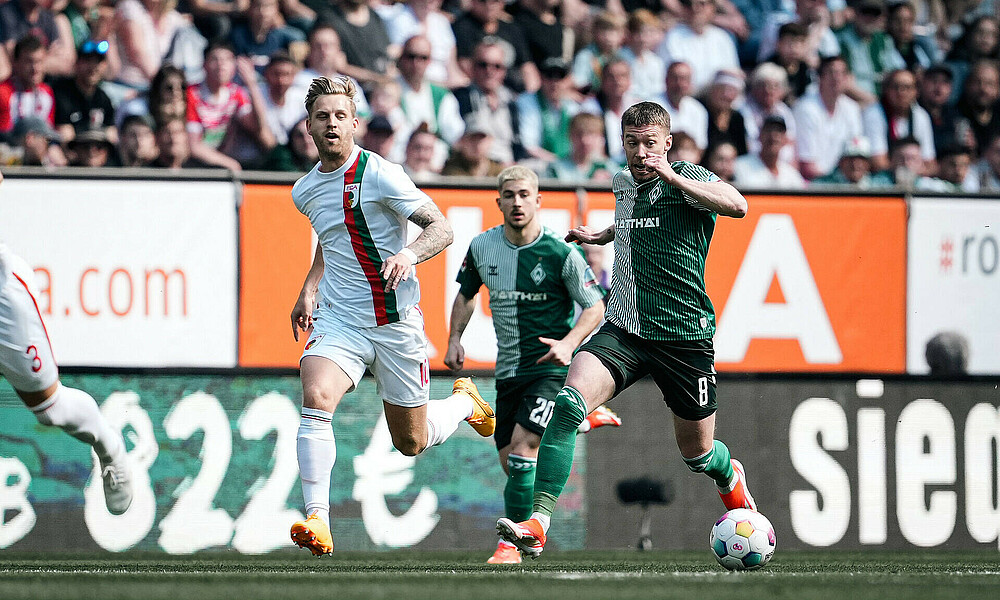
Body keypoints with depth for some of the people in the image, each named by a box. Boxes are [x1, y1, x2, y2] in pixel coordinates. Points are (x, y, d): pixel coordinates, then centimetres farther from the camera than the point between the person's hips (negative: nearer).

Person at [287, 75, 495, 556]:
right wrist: (309, 289, 18)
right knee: (315, 399, -27)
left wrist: (410, 254, -33)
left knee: (411, 443, 8)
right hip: (337, 319, 4)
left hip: (395, 321, -4)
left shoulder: (379, 174, -12)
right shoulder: (304, 191, 7)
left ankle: (465, 401, 41)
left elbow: (441, 228, -13)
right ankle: (317, 520, -28)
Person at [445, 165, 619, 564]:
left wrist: (568, 343, -22)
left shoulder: (561, 253, -13)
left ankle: (512, 543, -8)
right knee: (510, 463, 6)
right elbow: (466, 293, 18)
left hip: (552, 367, -6)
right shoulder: (482, 248, 0)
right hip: (508, 369, 6)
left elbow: (595, 307, -6)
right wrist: (454, 339, 5)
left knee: (522, 448, -19)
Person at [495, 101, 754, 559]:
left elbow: (737, 205, -28)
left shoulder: (688, 178, -7)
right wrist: (601, 236, 28)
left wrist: (673, 177, -29)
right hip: (622, 330, 4)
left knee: (697, 452, 10)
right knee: (569, 403, -24)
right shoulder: (622, 184, 12)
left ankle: (730, 479, 50)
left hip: (683, 334, -4)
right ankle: (537, 524, -29)